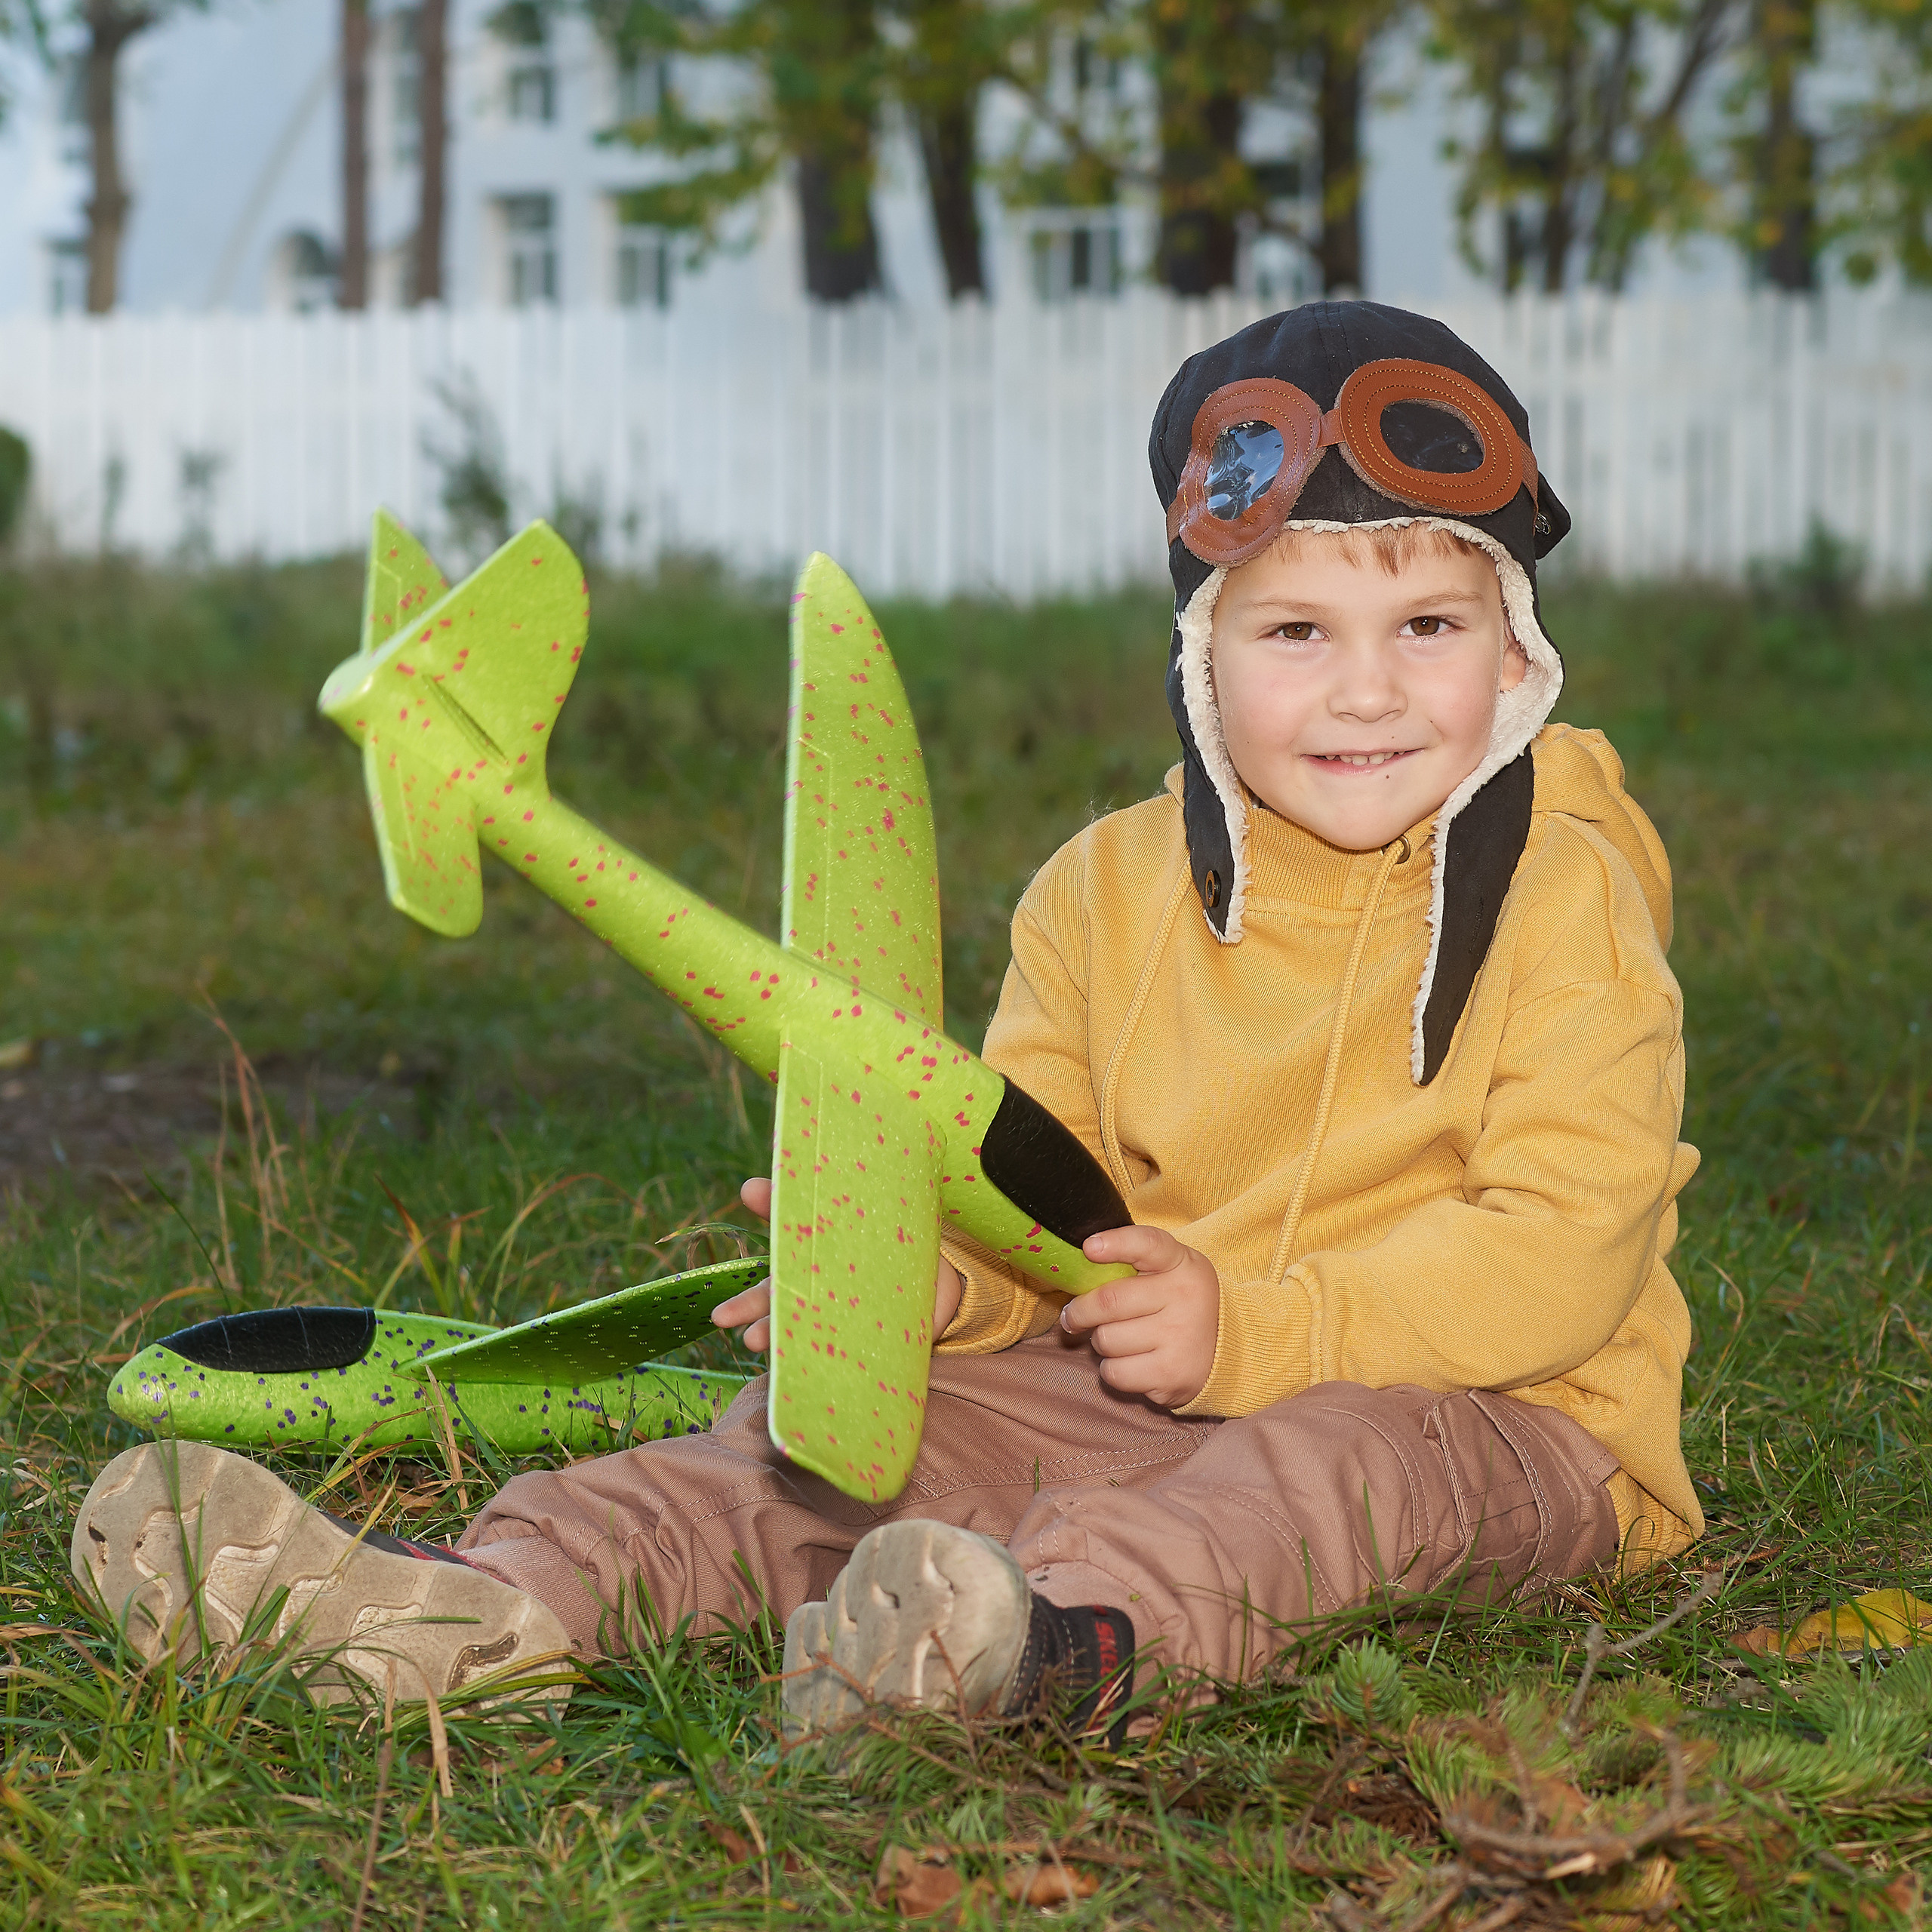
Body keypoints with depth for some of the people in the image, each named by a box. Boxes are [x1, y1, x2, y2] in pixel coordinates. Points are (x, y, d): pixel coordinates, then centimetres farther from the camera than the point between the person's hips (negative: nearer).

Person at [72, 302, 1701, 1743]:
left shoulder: (1564, 902, -6)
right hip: (1128, 1394, 5)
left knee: (1365, 1457, -37)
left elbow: (1566, 1240, -14)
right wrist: (931, 1264, -17)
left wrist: (1252, 1325, -23)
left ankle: (1080, 1632, -64)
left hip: (1497, 1413, -4)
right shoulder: (1107, 895, 8)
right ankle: (508, 1595, -30)